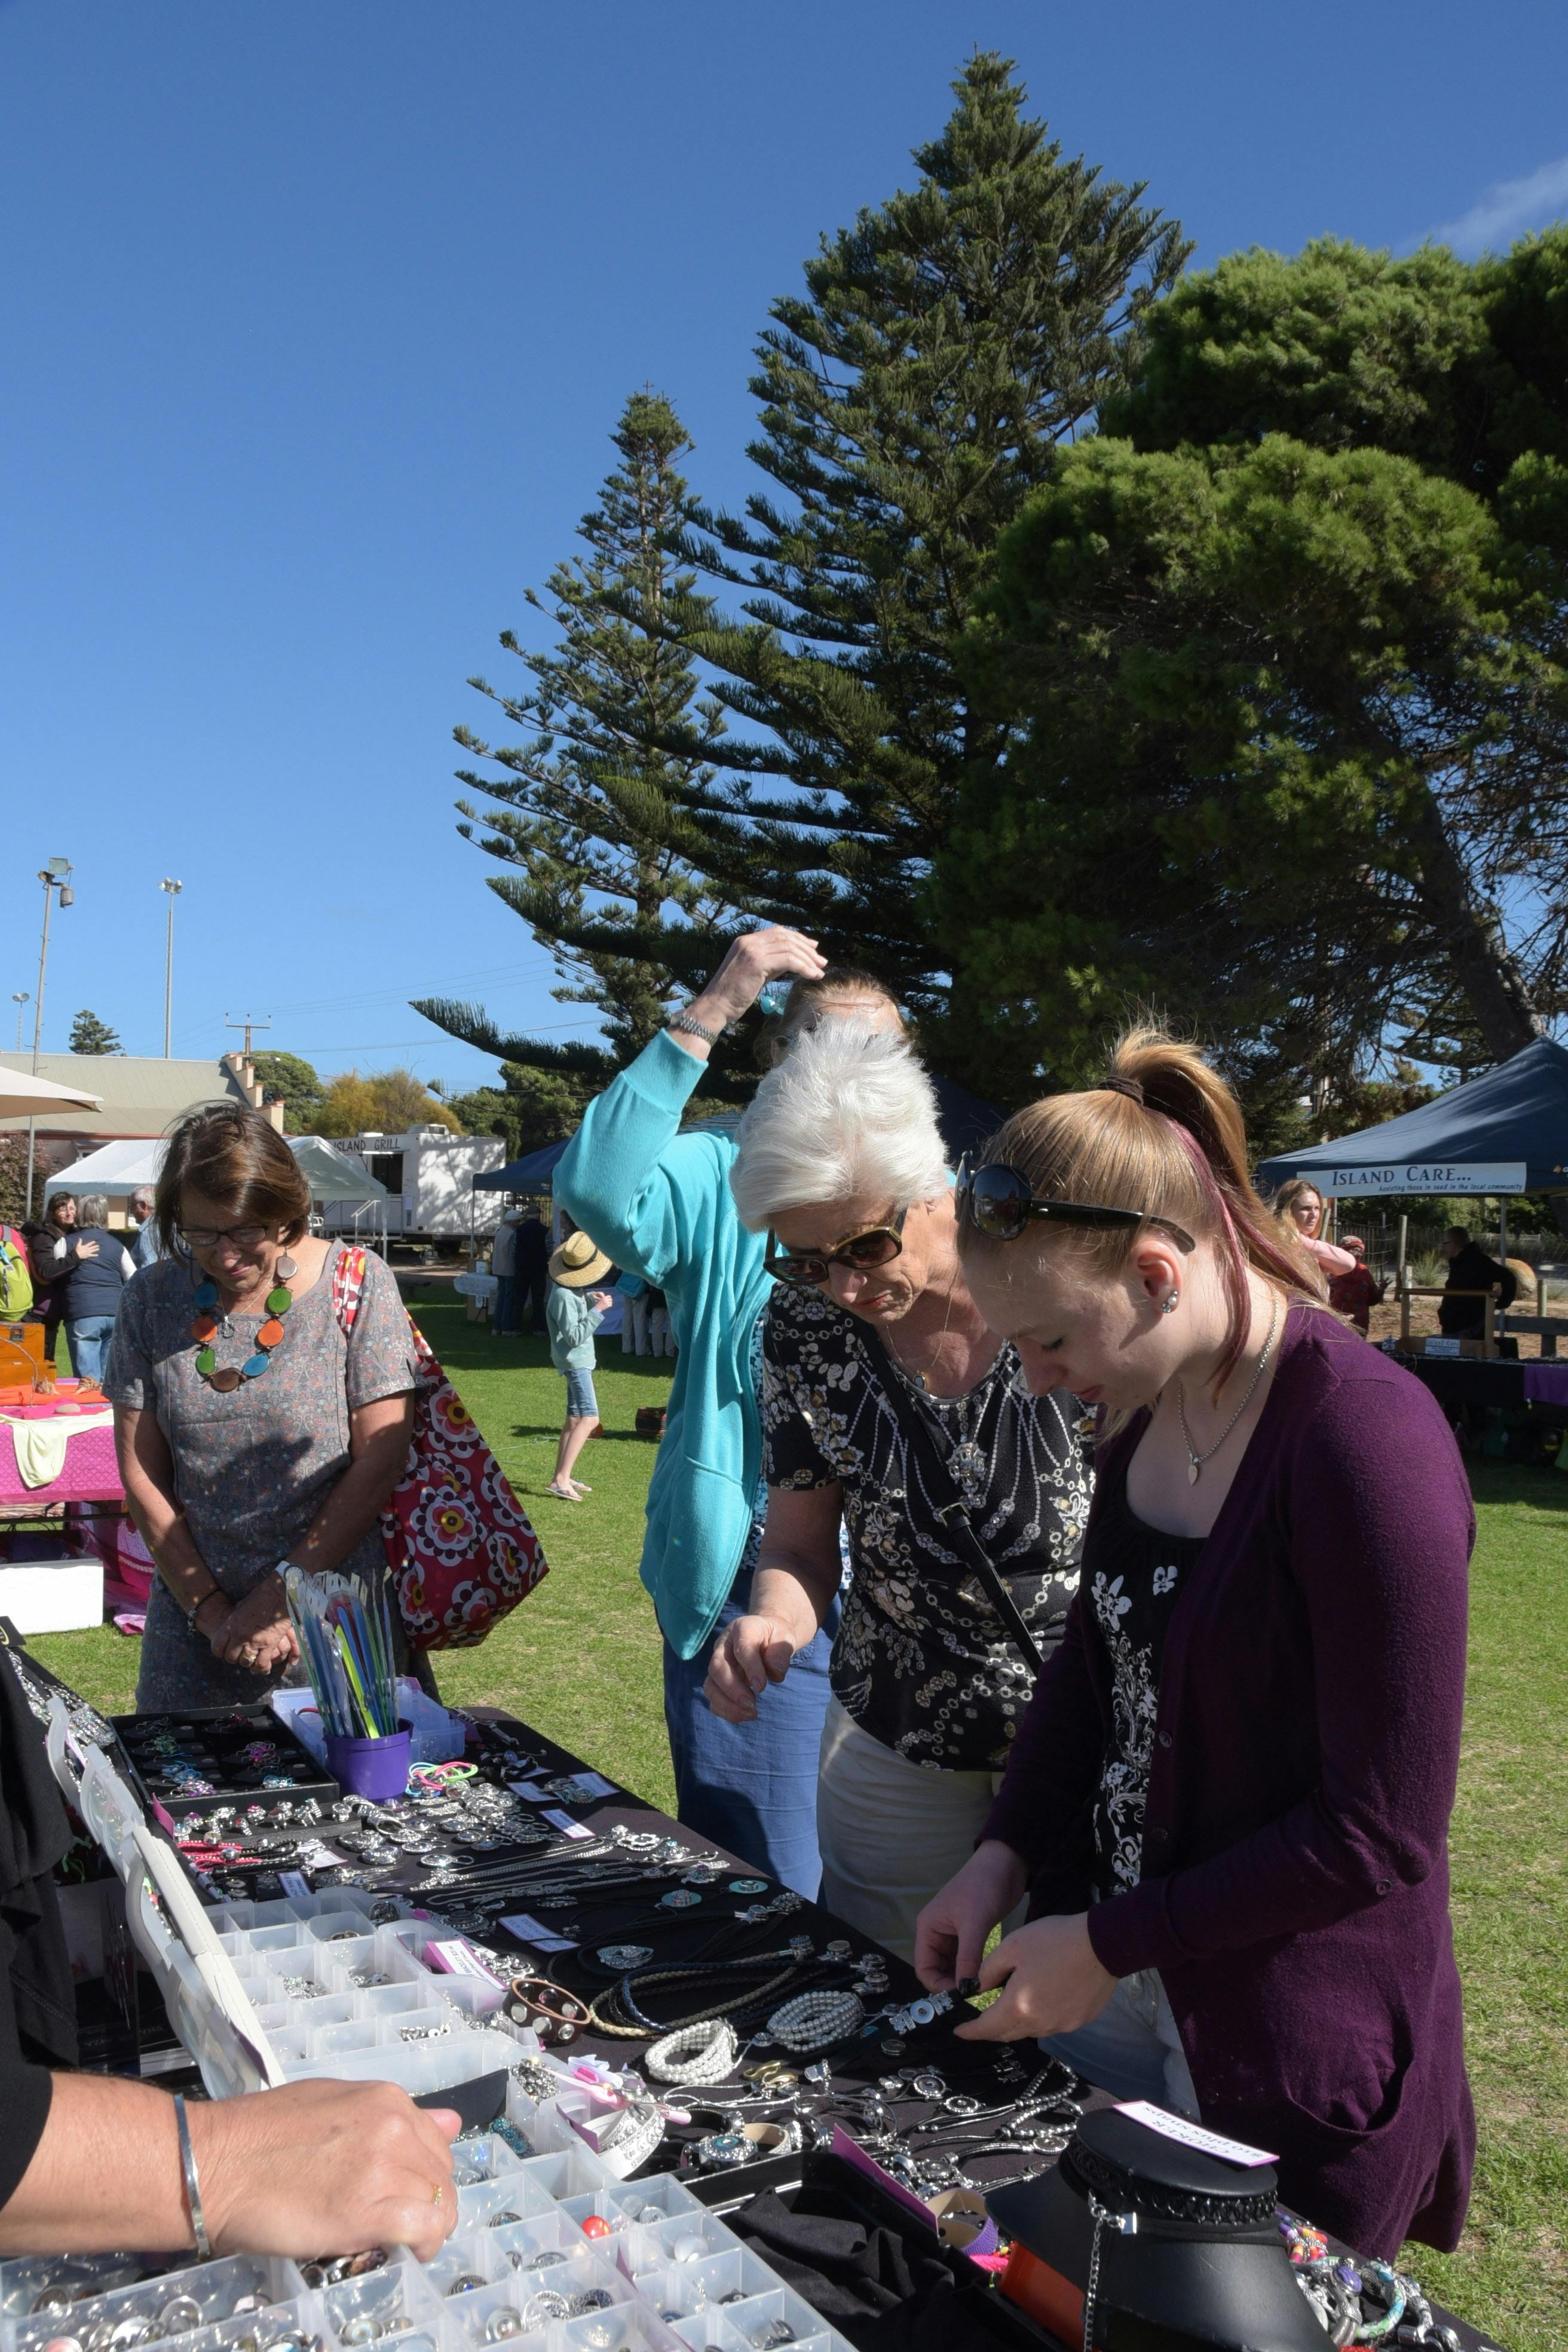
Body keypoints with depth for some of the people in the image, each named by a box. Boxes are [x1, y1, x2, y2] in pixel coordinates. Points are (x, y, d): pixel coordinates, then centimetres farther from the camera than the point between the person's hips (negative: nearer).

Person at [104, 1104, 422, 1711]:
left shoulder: (357, 1282, -9)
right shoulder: (153, 1298, 0)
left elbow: (380, 1461, -10)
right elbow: (141, 1470, 1)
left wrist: (276, 1599, -11)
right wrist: (211, 1610, -6)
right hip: (191, 1611, 3)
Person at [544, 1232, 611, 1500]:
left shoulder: (572, 1289, 5)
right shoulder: (563, 1296, -23)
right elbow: (574, 1336, -24)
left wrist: (591, 1299, 5)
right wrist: (598, 1310, -25)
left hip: (580, 1360, 11)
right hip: (575, 1360, -11)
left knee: (574, 1418, 16)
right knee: (589, 1418, -19)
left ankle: (561, 1476, 21)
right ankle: (560, 1480, -24)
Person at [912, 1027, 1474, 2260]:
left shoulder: (1369, 1440, -25)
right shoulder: (1147, 1407, -2)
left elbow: (1384, 1829, -21)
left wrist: (1113, 1945, -16)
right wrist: (1004, 1858, -3)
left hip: (1293, 2049, -6)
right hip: (1114, 1977, 7)